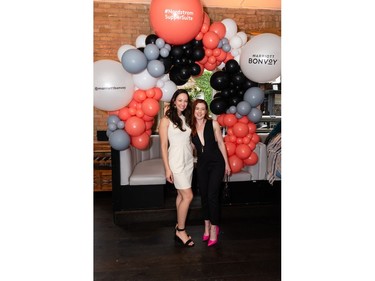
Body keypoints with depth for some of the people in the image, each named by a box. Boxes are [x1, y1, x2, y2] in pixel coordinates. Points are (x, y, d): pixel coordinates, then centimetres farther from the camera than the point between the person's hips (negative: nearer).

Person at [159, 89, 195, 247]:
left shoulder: (186, 119, 11)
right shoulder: (166, 120, -7)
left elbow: (189, 141, 14)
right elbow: (163, 145, -9)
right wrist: (167, 169, -12)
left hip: (189, 161, 6)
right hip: (176, 162, -6)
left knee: (181, 195, 11)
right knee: (188, 196, -6)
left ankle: (179, 227, 23)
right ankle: (180, 231, 10)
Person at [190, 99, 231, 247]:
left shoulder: (213, 124, -7)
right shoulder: (190, 127, -1)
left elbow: (221, 143, 0)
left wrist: (226, 163, 2)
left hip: (216, 163, -3)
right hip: (201, 164, 3)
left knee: (212, 195, -7)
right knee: (203, 195, 11)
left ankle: (214, 227, 9)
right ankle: (207, 225, 29)